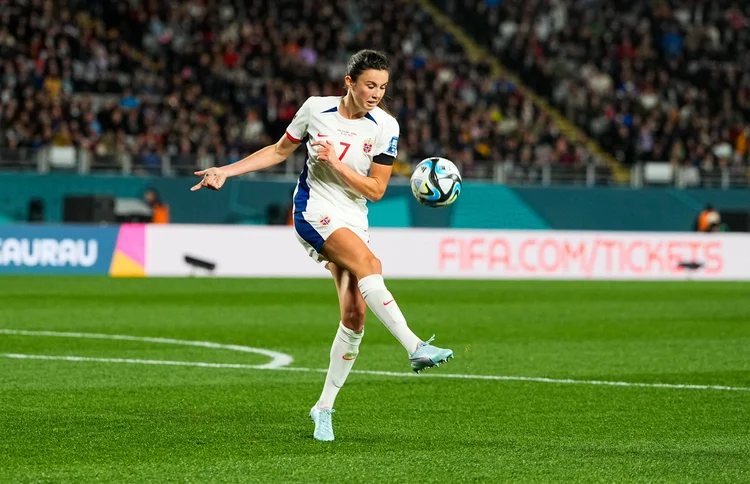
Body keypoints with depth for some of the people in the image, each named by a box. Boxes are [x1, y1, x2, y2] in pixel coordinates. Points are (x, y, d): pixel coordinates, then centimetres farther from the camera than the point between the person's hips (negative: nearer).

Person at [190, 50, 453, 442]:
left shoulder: (385, 127, -4)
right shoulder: (316, 109, -3)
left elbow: (375, 190, -5)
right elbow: (279, 151, 11)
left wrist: (335, 162, -17)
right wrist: (226, 171, 7)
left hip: (353, 222, 3)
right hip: (314, 211, -3)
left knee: (354, 314, -5)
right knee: (368, 264, -30)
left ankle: (324, 407, 8)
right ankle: (416, 350, -39)